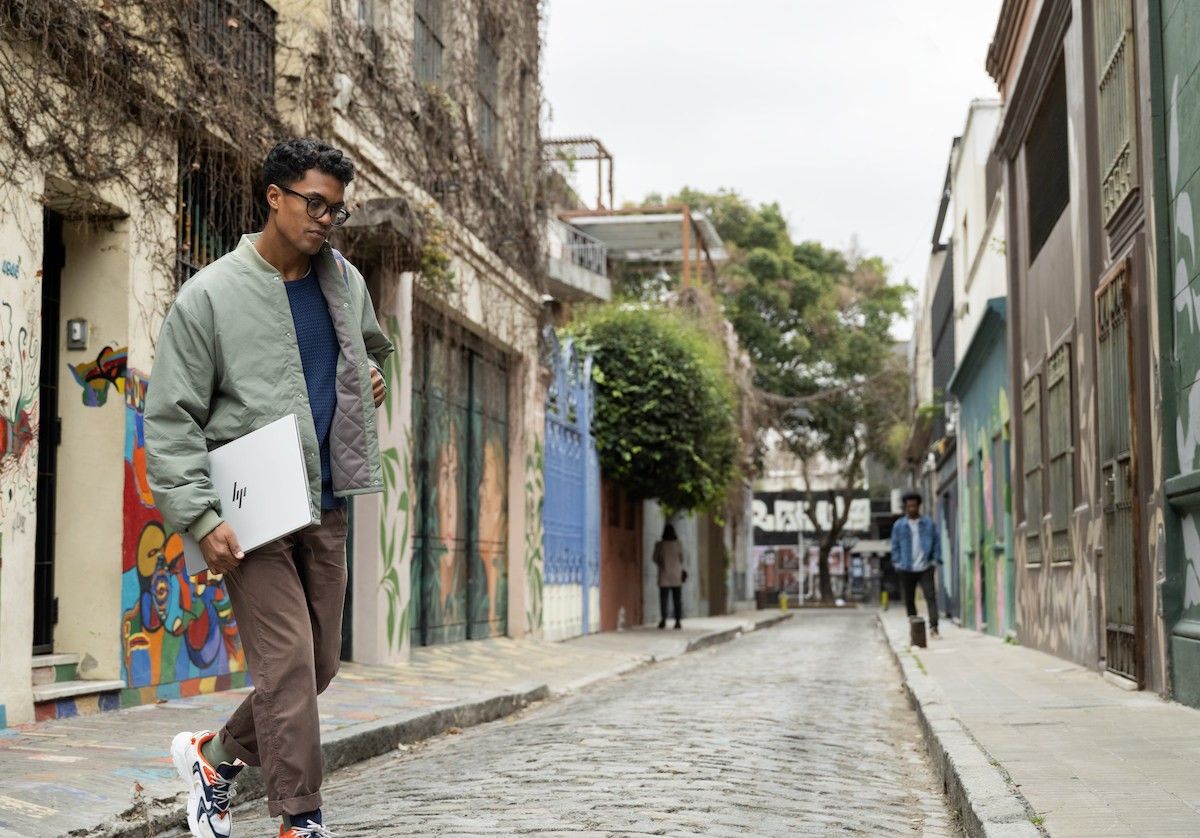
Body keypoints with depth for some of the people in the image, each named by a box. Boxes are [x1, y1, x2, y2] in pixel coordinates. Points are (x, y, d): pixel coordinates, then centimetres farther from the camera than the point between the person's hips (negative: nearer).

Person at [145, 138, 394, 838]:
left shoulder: (346, 283, 10)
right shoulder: (211, 295, -7)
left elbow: (376, 350, 33)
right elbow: (171, 418, -7)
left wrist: (372, 378, 9)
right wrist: (201, 518, -16)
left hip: (327, 505, 6)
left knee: (319, 664, 11)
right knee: (287, 664, -11)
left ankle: (218, 754, 31)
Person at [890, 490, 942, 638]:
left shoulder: (929, 524, 6)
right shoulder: (898, 526, 8)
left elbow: (936, 542, 7)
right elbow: (895, 546, 12)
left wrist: (935, 560, -2)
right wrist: (897, 563, 2)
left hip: (925, 568, -1)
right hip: (906, 569, 1)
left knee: (931, 596, -13)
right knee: (909, 600, 6)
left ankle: (933, 628, -17)